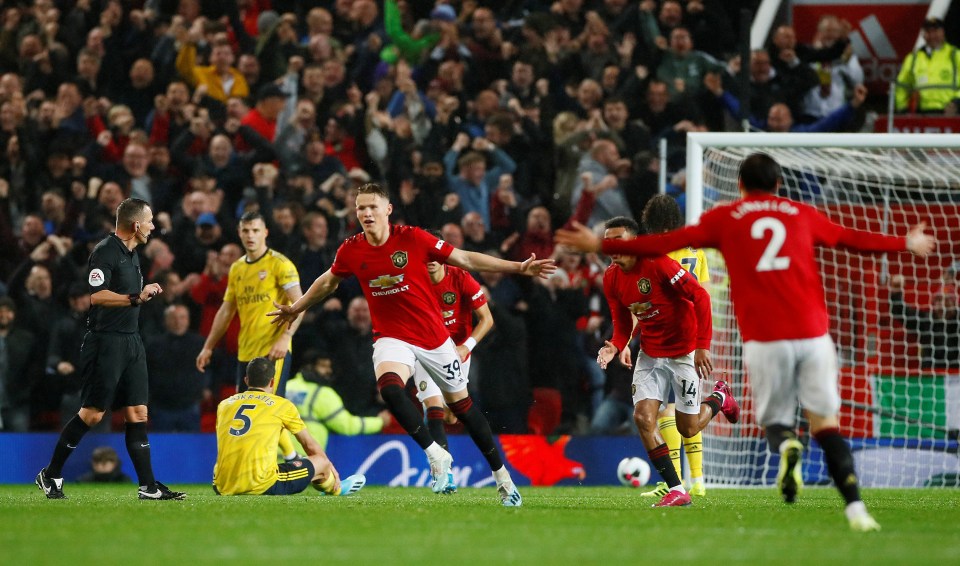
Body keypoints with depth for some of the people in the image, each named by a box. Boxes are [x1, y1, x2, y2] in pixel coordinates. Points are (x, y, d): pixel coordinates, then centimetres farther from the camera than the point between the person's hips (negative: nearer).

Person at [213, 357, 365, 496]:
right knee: (321, 462, 17)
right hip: (262, 486, -4)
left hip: (223, 488, 4)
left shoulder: (224, 404, 16)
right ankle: (336, 488, 51)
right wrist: (329, 467, 39)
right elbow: (309, 445, 20)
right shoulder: (282, 405, 6)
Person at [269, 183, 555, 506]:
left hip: (434, 336, -1)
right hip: (392, 338, 1)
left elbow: (466, 259, -6)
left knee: (460, 404, 7)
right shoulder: (351, 251, -5)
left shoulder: (413, 239, -12)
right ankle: (434, 453, -20)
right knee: (389, 385, -31)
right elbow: (328, 282, 17)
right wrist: (296, 308, 27)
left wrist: (518, 267, -8)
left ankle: (500, 473, 23)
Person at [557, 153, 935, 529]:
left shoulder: (724, 218, 10)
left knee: (776, 421, 12)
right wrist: (907, 244, 44)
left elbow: (665, 243, 8)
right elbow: (852, 239, 28)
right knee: (826, 424, 5)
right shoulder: (802, 214, 16)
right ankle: (855, 508, -11)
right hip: (813, 333, 1)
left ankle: (786, 447, -25)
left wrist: (600, 245, 16)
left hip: (765, 341, -1)